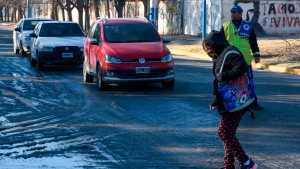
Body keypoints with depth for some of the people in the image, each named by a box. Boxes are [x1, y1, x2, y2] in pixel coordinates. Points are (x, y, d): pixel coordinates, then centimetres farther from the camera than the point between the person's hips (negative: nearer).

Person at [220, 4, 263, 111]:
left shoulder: (248, 26, 6)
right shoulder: (225, 26, 6)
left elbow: (253, 42, 8)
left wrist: (256, 55, 3)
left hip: (245, 59, 0)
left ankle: (253, 103, 8)